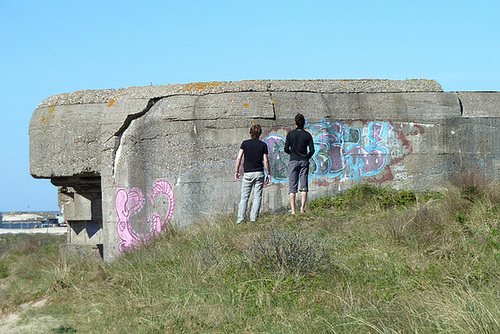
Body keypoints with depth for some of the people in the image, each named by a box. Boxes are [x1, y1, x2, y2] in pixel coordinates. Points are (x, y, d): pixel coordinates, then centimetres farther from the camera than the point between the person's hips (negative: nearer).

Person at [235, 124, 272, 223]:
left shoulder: (245, 143, 1)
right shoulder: (263, 145, 0)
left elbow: (239, 158, -3)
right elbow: (266, 161, -2)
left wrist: (237, 171, 6)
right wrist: (268, 174, 6)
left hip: (248, 173, 0)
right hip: (259, 173, 0)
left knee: (244, 197, 4)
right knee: (257, 196, 4)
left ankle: (240, 218, -4)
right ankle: (253, 218, -4)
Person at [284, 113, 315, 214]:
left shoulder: (290, 134, -2)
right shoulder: (307, 135, 1)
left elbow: (286, 149, -3)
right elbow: (312, 150, -3)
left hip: (293, 161, -1)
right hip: (304, 162, 1)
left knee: (292, 186, 1)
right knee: (304, 186, 3)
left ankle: (293, 209, -5)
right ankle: (302, 208, -7)